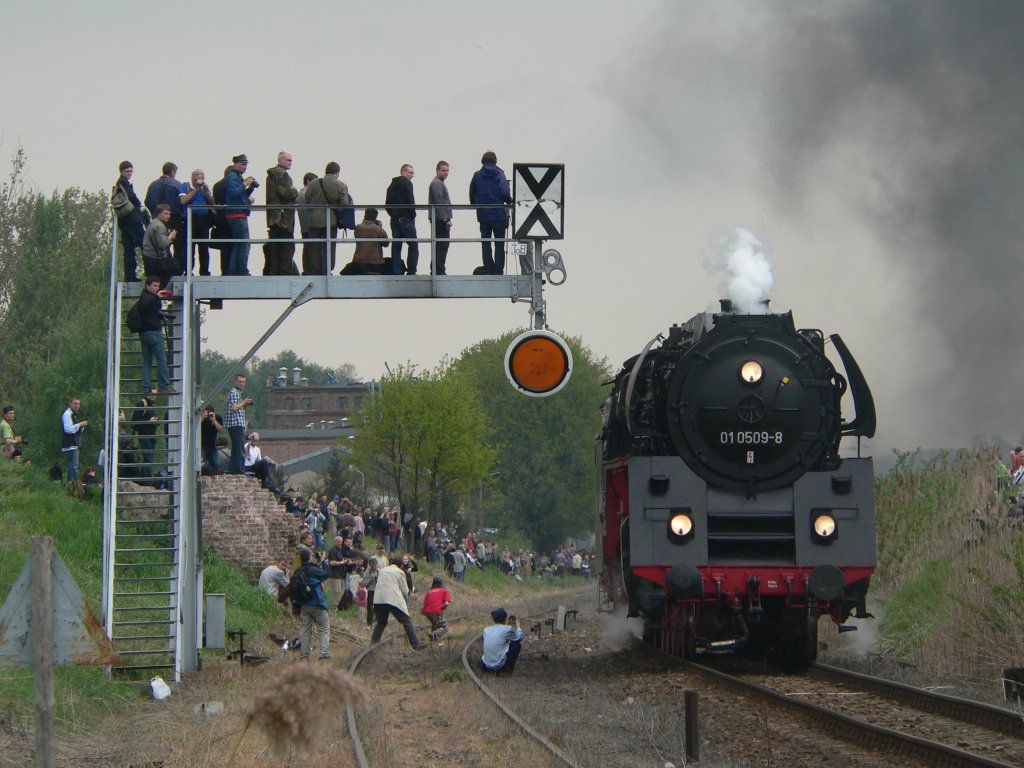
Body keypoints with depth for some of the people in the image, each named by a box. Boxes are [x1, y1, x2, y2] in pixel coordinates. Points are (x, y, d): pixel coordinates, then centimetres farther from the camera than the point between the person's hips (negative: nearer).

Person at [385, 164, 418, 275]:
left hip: (394, 219, 8)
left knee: (396, 246, 7)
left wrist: (392, 214, 13)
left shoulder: (392, 185, 17)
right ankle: (411, 271, -11)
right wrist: (412, 214, -4)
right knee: (413, 245, -4)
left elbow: (387, 203, 14)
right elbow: (410, 201, -15)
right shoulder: (406, 183, -7)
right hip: (406, 218, -8)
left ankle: (396, 271, 4)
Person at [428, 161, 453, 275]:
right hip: (441, 219, -11)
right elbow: (439, 203, -18)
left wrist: (447, 218, 21)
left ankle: (435, 270, 16)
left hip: (439, 220, 11)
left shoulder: (440, 183, 21)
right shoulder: (437, 184, -11)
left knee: (438, 245, 12)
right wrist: (446, 219, -19)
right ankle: (440, 271, -14)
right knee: (443, 245, -12)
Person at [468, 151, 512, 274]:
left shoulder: (477, 175, 3)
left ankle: (488, 270, 6)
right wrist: (509, 202, 4)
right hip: (498, 214, -2)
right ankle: (498, 271, -2)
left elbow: (471, 195, 7)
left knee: (486, 244, 8)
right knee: (499, 244, 4)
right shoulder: (499, 174, -6)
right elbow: (505, 192, -15)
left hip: (483, 215, 2)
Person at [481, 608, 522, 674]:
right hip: (500, 666, -6)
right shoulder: (507, 629, -11)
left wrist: (506, 623, 34)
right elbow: (519, 638, 10)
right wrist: (517, 623, 23)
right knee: (517, 644, 12)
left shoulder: (486, 630, 5)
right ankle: (509, 669, 12)